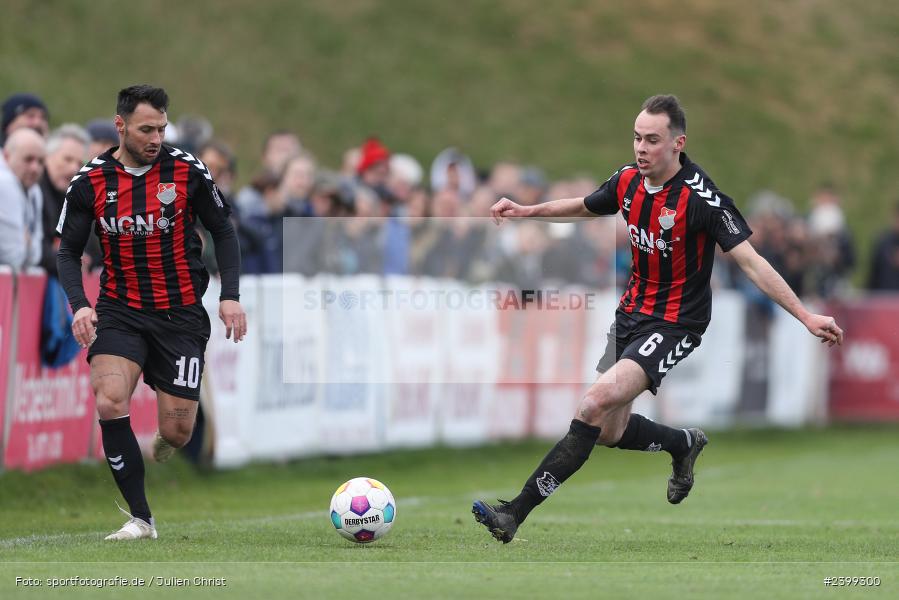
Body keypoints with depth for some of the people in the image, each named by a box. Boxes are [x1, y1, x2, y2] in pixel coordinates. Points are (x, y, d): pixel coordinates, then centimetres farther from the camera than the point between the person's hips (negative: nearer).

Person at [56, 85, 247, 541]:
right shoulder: (90, 182, -4)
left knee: (177, 431, -3)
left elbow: (222, 232, 5)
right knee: (110, 402, -25)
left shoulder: (187, 171, -6)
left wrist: (230, 295, -6)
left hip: (180, 314, 0)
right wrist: (79, 305, -12)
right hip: (119, 310, 0)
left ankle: (163, 445, 39)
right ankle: (140, 518, -13)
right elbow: (68, 251, 5)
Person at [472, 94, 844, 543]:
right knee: (608, 431, 11)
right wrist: (526, 211, 13)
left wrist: (805, 316, -26)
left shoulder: (701, 197, -21)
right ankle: (685, 444, 43)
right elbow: (586, 206, 22)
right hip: (631, 315, 8)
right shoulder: (628, 181, -2)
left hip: (674, 325, -8)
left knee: (597, 401, -25)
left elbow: (751, 262, -21)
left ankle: (515, 513, -26)